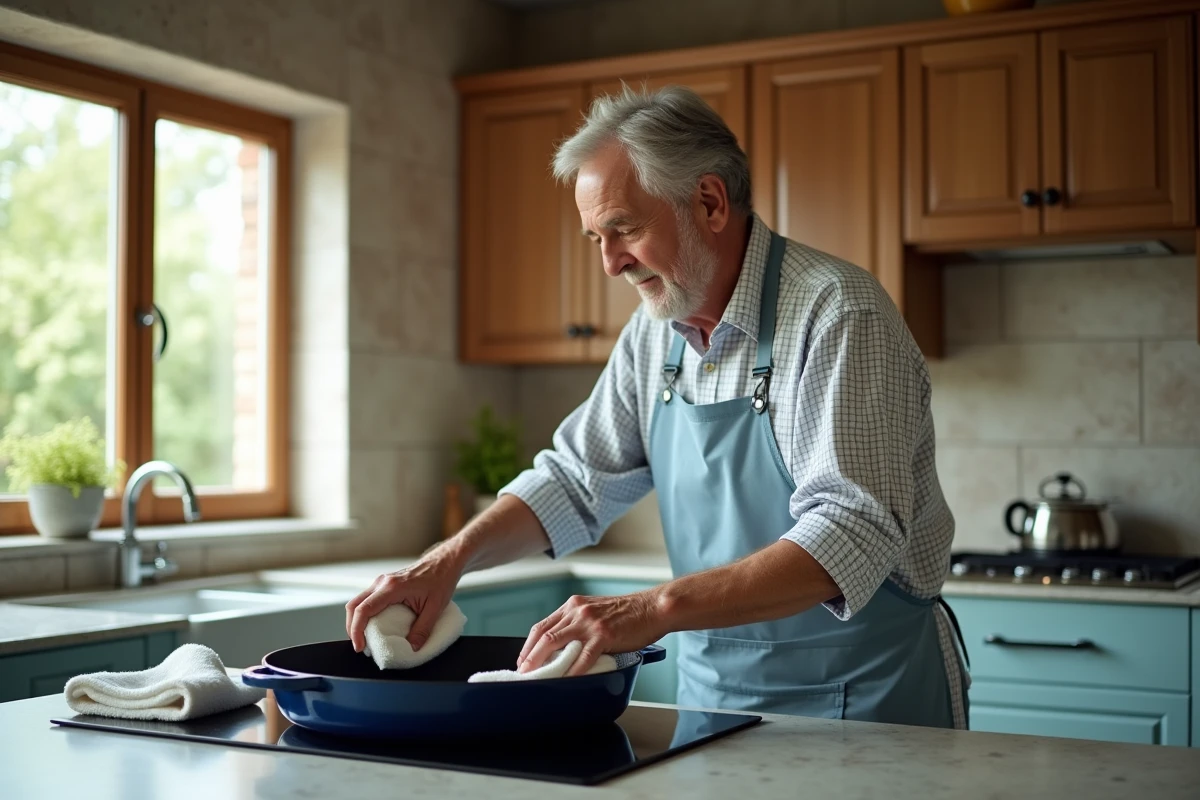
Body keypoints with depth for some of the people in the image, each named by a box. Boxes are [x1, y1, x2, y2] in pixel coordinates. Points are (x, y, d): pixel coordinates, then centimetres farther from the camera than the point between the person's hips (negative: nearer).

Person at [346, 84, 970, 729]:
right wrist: (451, 558, -6)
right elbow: (575, 480, 11)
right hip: (716, 688, 6)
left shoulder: (838, 314, -19)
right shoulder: (655, 334, 3)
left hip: (866, 697, -5)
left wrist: (658, 607, -36)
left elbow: (854, 531, -29)